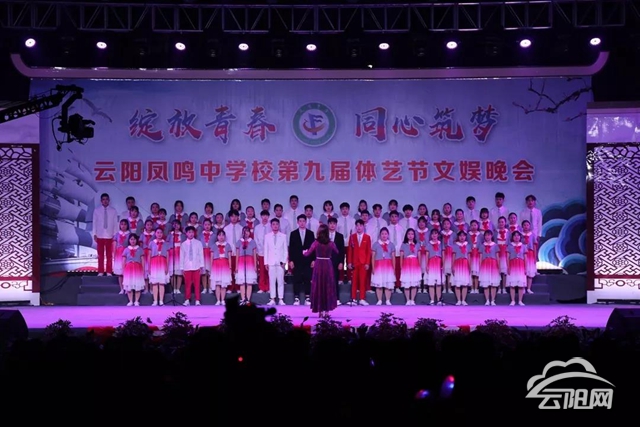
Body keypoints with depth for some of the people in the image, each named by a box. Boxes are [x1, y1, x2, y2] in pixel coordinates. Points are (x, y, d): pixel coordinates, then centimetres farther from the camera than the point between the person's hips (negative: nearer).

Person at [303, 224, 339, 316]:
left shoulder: (316, 243, -7)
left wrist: (304, 252, 25)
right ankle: (327, 310, 8)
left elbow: (308, 253, 3)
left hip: (318, 265, -1)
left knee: (318, 287, 8)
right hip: (328, 265, 1)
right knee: (328, 287, 9)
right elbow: (336, 252, 17)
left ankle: (320, 310, 8)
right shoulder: (331, 243, -2)